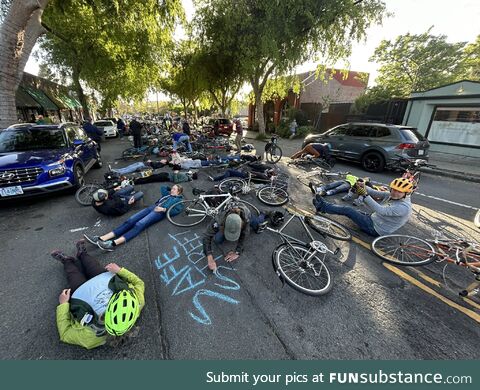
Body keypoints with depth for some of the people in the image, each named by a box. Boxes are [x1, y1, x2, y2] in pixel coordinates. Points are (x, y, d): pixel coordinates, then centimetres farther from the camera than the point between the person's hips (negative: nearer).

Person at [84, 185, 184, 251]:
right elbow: (162, 187, 51)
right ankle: (101, 238, -25)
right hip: (152, 207, 7)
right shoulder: (167, 194, 34)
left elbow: (178, 210, -3)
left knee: (139, 225, -29)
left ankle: (114, 243, -45)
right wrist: (170, 189, 47)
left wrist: (164, 209, -12)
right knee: (130, 221, -14)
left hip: (159, 212, -6)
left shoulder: (178, 199, 15)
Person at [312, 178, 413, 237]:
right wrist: (364, 187, -23)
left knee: (347, 210, -12)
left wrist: (365, 195, -36)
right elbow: (377, 194, -3)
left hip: (374, 229, -8)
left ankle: (322, 207, -1)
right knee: (349, 209, 3)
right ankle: (325, 205, 11)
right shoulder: (392, 195, 1)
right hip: (372, 219, 8)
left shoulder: (404, 207, -24)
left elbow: (380, 210, -32)